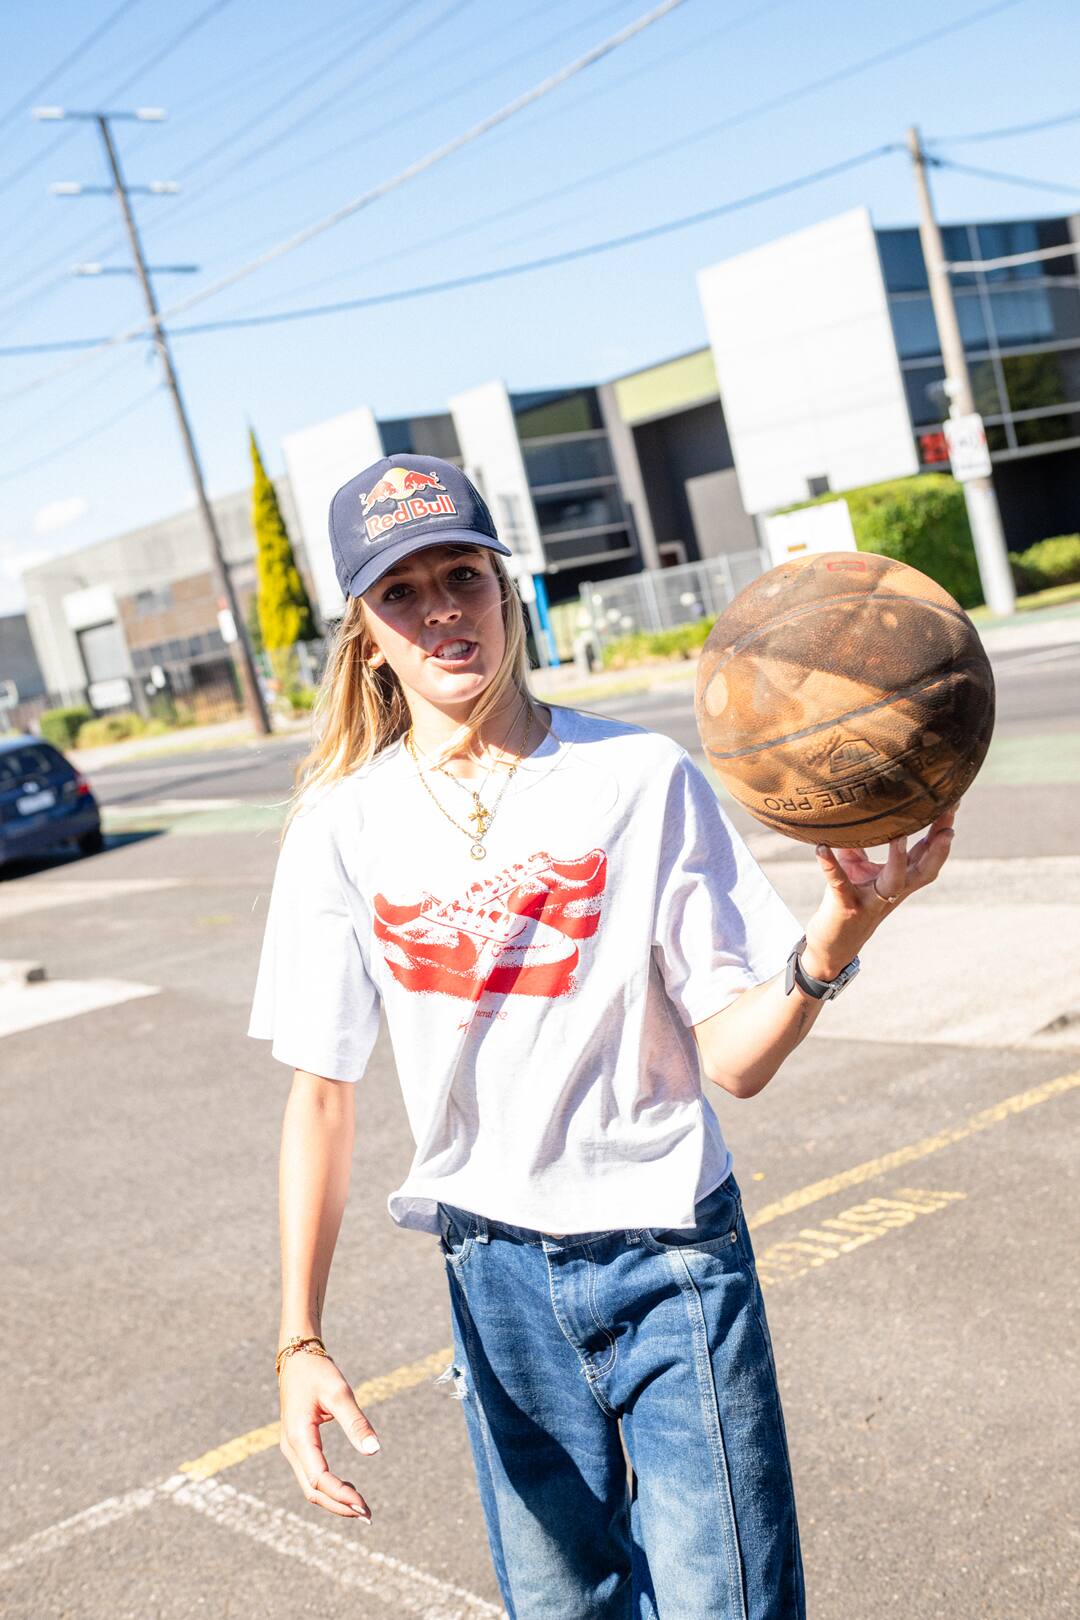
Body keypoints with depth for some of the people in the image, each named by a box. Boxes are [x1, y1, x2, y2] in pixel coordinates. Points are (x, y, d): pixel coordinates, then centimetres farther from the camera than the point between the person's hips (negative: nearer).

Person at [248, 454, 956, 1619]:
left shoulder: (641, 779, -11)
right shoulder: (343, 825, -6)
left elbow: (730, 1059, -11)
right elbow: (322, 1092, -1)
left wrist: (836, 936, -30)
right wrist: (300, 1342, -6)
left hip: (668, 1260, -2)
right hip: (493, 1271, 2)